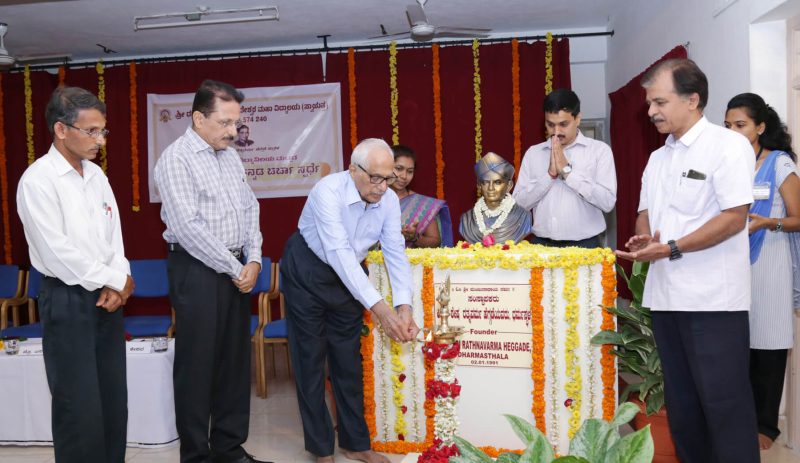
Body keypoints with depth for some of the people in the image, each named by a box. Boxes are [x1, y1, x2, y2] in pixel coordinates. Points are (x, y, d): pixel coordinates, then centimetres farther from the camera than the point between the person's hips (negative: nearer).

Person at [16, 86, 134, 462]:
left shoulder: (96, 174, 9)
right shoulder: (38, 179, -12)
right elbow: (57, 251, -17)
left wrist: (117, 285, -5)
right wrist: (117, 279, -9)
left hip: (106, 296, 6)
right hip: (67, 301, -6)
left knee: (114, 399, 12)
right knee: (79, 405, 1)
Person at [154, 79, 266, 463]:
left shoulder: (231, 156, 11)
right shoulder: (176, 158, -12)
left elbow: (249, 209, 13)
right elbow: (188, 227, -19)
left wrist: (253, 259, -1)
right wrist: (235, 269, -14)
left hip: (238, 269, 7)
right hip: (197, 271, -7)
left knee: (235, 359, 12)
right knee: (197, 364, 2)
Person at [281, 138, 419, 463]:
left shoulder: (389, 200, -15)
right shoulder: (328, 192, -31)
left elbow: (395, 253, -17)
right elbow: (339, 253, -40)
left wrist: (404, 308, -32)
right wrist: (379, 308, -46)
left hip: (348, 277, 5)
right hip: (307, 274, -4)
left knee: (348, 360, 11)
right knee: (311, 360, 3)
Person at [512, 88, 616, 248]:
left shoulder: (600, 150, 0)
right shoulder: (533, 153, 8)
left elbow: (607, 202, -10)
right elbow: (519, 203, 1)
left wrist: (567, 171, -12)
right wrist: (549, 174, -10)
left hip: (584, 245, -2)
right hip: (541, 245, 2)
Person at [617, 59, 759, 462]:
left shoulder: (728, 145, -8)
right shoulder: (657, 158, 14)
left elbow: (734, 218, -16)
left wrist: (671, 248, -20)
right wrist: (644, 237, -4)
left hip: (714, 300, -7)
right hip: (665, 296, 8)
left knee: (723, 402, 0)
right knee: (680, 398, 16)